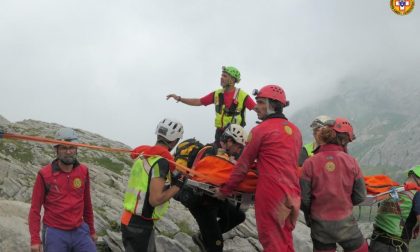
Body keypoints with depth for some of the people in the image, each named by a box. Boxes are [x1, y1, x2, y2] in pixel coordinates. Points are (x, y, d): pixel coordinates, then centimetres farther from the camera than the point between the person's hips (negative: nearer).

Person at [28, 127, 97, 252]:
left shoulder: (83, 171, 3)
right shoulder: (44, 174, -7)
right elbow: (35, 208, -4)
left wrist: (91, 230, 19)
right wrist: (35, 239, -9)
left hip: (80, 231, 3)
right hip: (55, 233, -3)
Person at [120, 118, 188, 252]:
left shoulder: (144, 154, 7)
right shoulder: (161, 161, -19)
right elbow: (155, 199, -23)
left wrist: (171, 180, 9)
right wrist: (177, 185, -11)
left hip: (131, 220, 9)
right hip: (139, 225, -8)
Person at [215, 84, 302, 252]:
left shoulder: (261, 130, -7)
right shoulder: (295, 130, 12)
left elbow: (243, 165, -2)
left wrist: (225, 190, 8)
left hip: (271, 194, -7)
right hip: (292, 194, 7)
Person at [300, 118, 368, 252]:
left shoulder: (310, 163, -12)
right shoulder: (351, 162, -10)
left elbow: (304, 199, -9)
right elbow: (360, 196, -4)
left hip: (320, 225, 1)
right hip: (345, 223, 0)